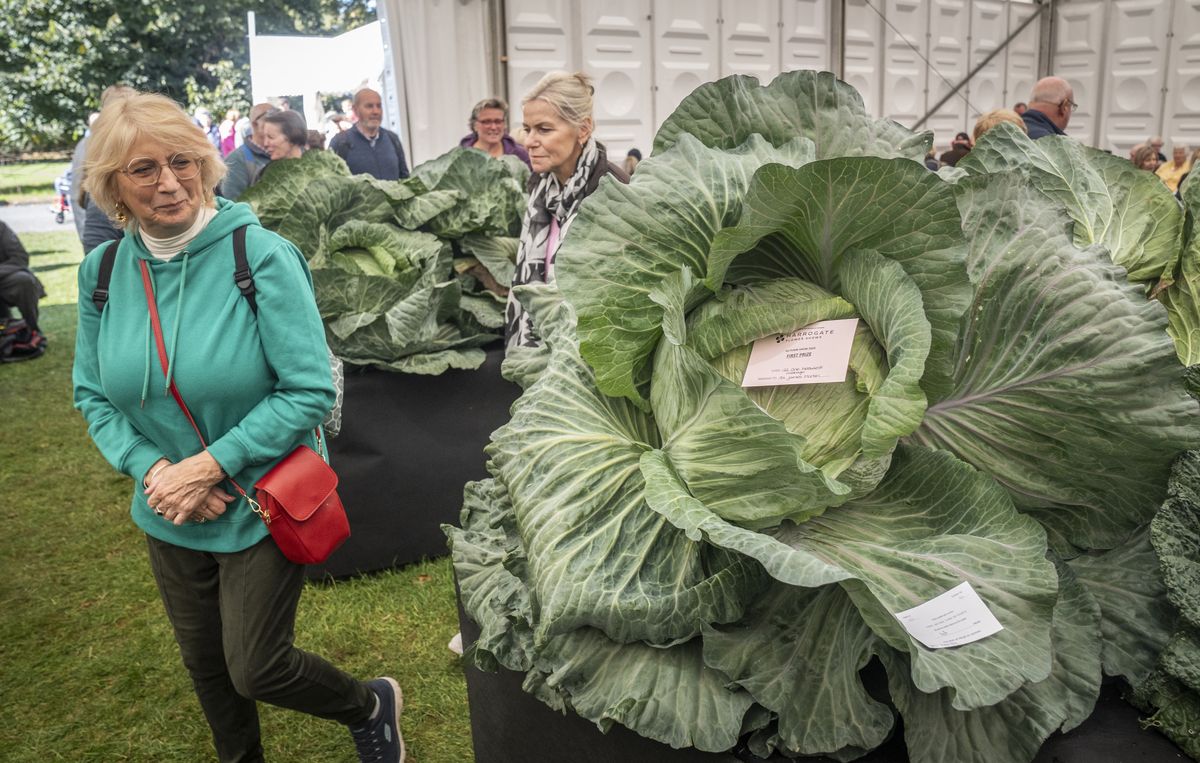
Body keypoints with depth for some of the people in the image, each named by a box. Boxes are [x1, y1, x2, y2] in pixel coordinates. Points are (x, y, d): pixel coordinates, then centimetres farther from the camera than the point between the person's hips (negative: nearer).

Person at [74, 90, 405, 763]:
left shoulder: (261, 254, -18)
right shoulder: (103, 271, -3)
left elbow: (311, 390, -20)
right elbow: (93, 394, 4)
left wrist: (211, 464, -22)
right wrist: (152, 468, -13)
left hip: (262, 505, -5)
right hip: (170, 514, 5)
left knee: (256, 670, 4)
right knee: (205, 664, 21)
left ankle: (372, 706, 34)